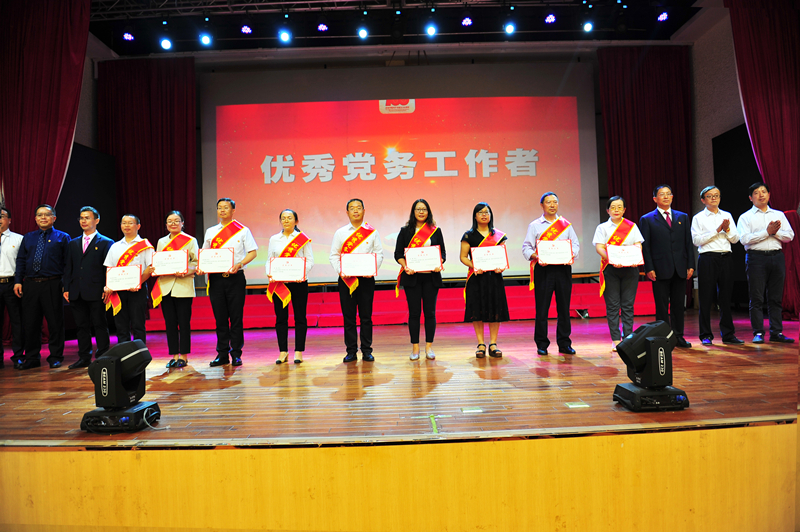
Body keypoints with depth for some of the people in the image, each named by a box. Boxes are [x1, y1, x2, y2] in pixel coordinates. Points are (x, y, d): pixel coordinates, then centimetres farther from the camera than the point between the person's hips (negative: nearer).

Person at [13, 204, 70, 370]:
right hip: (30, 285, 4)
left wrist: (66, 285, -9)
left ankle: (55, 357, 11)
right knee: (30, 323, 7)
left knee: (55, 322, 0)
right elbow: (21, 260, 14)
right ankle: (32, 358, 18)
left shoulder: (62, 237, 4)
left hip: (52, 286, -4)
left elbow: (68, 263, -1)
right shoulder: (28, 238, 16)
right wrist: (18, 281, 2)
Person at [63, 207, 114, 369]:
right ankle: (84, 358, 18)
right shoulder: (73, 243, 16)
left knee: (100, 325, 0)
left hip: (96, 293, -5)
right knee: (81, 325, 10)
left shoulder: (106, 243, 1)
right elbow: (68, 268, 16)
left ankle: (102, 357, 7)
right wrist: (66, 288, 7)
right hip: (77, 293, 5)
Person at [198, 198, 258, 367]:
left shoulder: (242, 231, 3)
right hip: (215, 278, 3)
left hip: (235, 277, -3)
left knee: (236, 317, -1)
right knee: (220, 318, 6)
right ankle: (222, 354, 14)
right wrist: (200, 267, -3)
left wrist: (239, 265, -18)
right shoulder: (210, 232, 15)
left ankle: (236, 354, 8)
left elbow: (253, 252, -2)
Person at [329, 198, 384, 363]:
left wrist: (372, 269, -12)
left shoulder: (372, 232, 7)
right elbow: (334, 255, 7)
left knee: (366, 315, 2)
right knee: (348, 315, 2)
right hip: (346, 279, 1)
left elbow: (379, 254, 5)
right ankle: (351, 351, 10)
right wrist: (340, 270, -9)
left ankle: (366, 351, 11)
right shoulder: (340, 233, 9)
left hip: (366, 278, -1)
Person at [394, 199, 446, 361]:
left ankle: (429, 347, 12)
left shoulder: (436, 231, 10)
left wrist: (439, 264, -11)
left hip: (431, 276, 1)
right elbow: (398, 254, 3)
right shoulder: (405, 231, 7)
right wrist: (405, 267, -14)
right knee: (414, 312, 1)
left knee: (430, 312, 2)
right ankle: (415, 348, 10)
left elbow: (442, 252, 9)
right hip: (412, 276, -1)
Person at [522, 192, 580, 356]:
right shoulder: (534, 225, 8)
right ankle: (541, 344, 6)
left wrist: (571, 255, -9)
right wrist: (536, 257, -17)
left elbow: (575, 244, 12)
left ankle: (564, 343, 14)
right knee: (542, 307, -3)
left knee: (564, 306, 4)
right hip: (543, 269, -2)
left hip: (563, 268, 2)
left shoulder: (566, 224, 15)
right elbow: (526, 247, 2)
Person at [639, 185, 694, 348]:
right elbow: (645, 246, -2)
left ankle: (678, 336, 18)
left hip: (680, 270, 4)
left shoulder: (683, 217, 13)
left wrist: (690, 265, 3)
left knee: (678, 304, 9)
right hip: (660, 270, -3)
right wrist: (649, 268, -10)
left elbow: (688, 242, 11)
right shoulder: (647, 219, 2)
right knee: (662, 306, 1)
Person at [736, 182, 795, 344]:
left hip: (777, 257, 3)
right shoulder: (745, 217, 4)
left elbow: (790, 236, 8)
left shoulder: (779, 214, 16)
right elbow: (744, 239, -9)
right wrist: (767, 232, -11)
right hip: (757, 257, -3)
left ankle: (776, 332, 13)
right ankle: (758, 333, 4)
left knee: (776, 297, 6)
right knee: (757, 298, -2)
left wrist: (776, 232, -9)